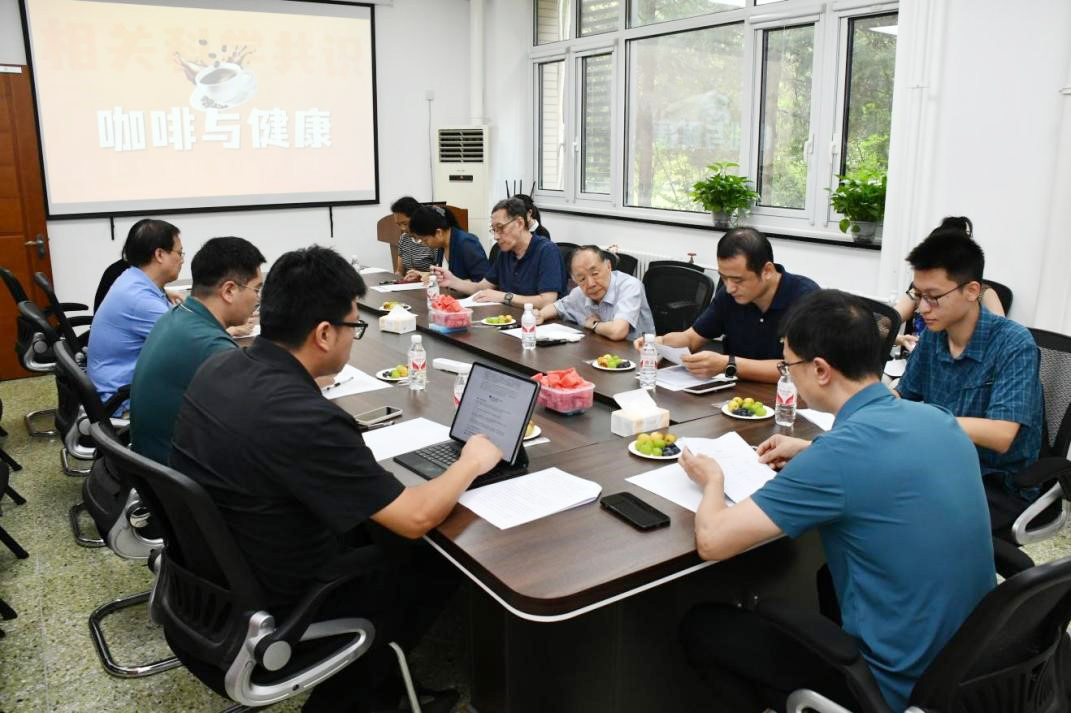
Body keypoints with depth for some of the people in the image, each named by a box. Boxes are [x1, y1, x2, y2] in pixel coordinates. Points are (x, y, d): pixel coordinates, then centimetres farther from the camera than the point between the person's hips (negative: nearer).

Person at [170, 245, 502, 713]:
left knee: (372, 529, 24)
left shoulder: (219, 366, -8)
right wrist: (471, 463, -9)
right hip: (273, 606, -8)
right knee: (438, 562, 12)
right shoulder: (306, 419, -34)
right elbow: (416, 519, -26)